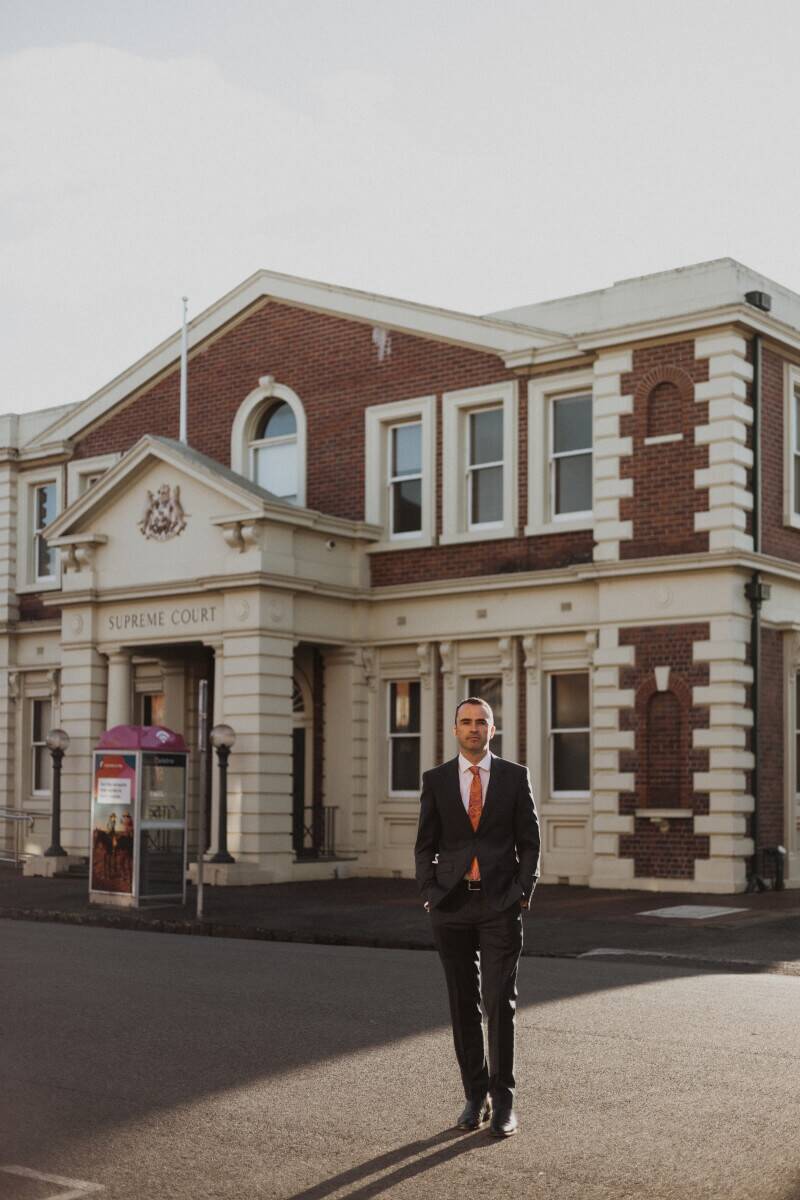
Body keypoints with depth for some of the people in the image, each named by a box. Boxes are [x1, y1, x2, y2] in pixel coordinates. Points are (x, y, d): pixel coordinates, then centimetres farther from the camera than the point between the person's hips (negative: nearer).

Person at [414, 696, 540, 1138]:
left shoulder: (516, 777, 3)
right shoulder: (436, 779, 5)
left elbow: (529, 841, 4)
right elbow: (425, 845, 7)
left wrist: (523, 893, -6)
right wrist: (430, 895, -4)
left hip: (501, 904, -1)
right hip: (452, 904, 2)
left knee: (500, 1001, -6)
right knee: (463, 1004, 6)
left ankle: (503, 1100, 4)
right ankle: (475, 1096, 16)